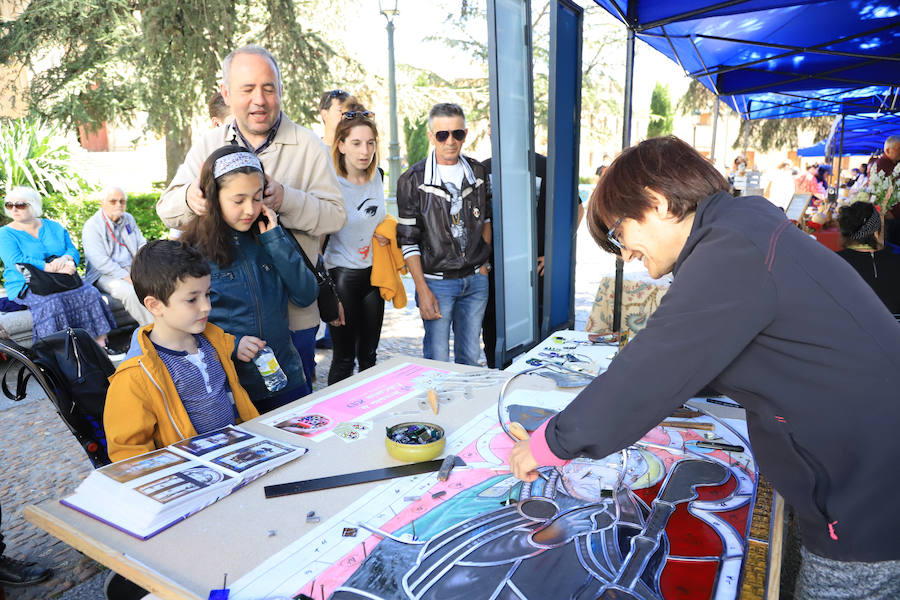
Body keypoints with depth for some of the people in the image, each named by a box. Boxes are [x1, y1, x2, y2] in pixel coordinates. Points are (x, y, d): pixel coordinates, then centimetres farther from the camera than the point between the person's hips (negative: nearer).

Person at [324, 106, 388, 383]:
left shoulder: (377, 176, 4)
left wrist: (385, 235, 2)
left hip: (373, 273, 6)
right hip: (342, 275, -6)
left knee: (368, 355, 15)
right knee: (344, 358, 3)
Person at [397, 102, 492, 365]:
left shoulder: (477, 172, 5)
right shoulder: (413, 180, -8)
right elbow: (408, 240, -8)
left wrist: (484, 263, 7)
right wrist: (422, 290, -12)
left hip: (476, 280, 4)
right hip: (437, 282, -4)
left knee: (470, 358, 13)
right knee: (437, 361, 1)